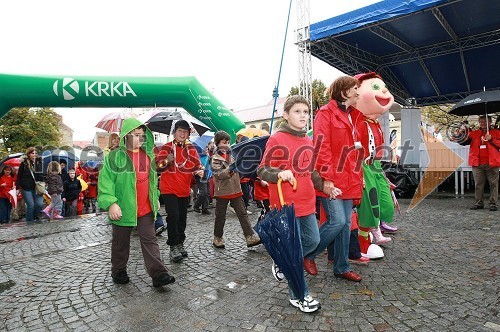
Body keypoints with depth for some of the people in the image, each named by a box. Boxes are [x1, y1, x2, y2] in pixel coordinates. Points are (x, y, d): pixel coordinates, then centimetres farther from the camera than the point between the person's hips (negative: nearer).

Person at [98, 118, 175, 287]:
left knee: (150, 241, 3)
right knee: (121, 242, 13)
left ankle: (158, 274, 5)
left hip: (146, 209, 4)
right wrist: (111, 203, -20)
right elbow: (106, 181, -12)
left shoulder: (148, 155, 9)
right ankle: (118, 272, 33)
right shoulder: (115, 156, -9)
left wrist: (155, 197, 19)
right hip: (123, 209, -4)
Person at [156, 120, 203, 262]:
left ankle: (180, 243, 26)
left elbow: (197, 166, 6)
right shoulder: (167, 147, -4)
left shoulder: (191, 148, 8)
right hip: (169, 189, -4)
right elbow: (158, 167, -11)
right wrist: (167, 161, -31)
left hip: (185, 190, 4)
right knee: (173, 216, -13)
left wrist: (199, 171, -16)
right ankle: (173, 247, -2)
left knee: (182, 217, 11)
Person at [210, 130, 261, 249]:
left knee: (243, 213, 0)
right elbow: (218, 174, -19)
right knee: (220, 217, 8)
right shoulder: (216, 158, -5)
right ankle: (217, 238, 24)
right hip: (222, 192, -4)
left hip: (235, 190, 5)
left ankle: (250, 237, 1)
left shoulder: (232, 154, 10)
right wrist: (230, 169, -31)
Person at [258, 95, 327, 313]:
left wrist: (323, 185, 18)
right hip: (286, 205, -8)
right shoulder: (277, 140, -11)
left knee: (313, 241, 16)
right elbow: (262, 170, -12)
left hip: (307, 203, 8)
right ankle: (298, 295, 23)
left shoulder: (308, 141, 11)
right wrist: (279, 173, -30)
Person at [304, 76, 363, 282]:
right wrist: (326, 179, -20)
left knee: (346, 223, 11)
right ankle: (308, 254, 12)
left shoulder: (350, 115, 19)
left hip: (348, 179, 8)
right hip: (332, 180, -8)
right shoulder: (326, 113, -8)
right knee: (337, 221, -11)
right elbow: (321, 147, -16)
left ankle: (341, 267, 25)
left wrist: (358, 176, 17)